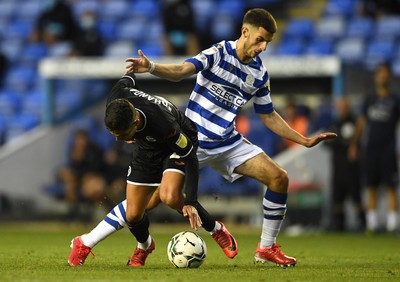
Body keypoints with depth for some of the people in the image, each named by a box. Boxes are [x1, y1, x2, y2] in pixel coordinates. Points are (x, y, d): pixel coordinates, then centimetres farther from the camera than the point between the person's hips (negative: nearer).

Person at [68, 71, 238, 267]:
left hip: (178, 144, -5)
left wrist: (191, 202, -34)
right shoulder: (115, 101, -31)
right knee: (133, 214, -1)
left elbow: (190, 158, -31)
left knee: (169, 196, -32)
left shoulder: (164, 126, -45)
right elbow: (126, 81, -5)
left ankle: (217, 230, -7)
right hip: (148, 146, 5)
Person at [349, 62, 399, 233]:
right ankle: (372, 223, 9)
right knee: (371, 187, 5)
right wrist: (354, 144, 11)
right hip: (369, 148, 3)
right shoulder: (369, 100, 13)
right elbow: (361, 123, 16)